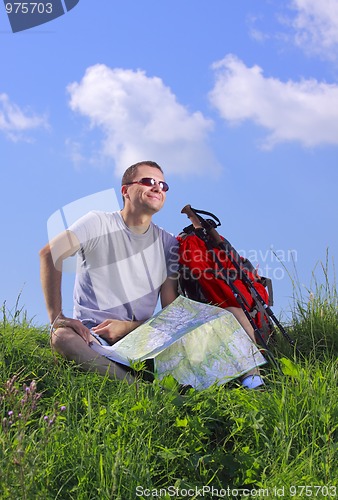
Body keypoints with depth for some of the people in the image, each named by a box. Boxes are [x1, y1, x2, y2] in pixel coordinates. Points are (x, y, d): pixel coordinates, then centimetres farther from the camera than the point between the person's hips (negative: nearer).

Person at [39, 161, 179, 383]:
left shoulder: (169, 244, 9)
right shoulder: (98, 223, 2)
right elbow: (49, 254, -13)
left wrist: (127, 327, -11)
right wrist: (57, 317, -20)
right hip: (91, 334, -2)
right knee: (63, 336, -38)